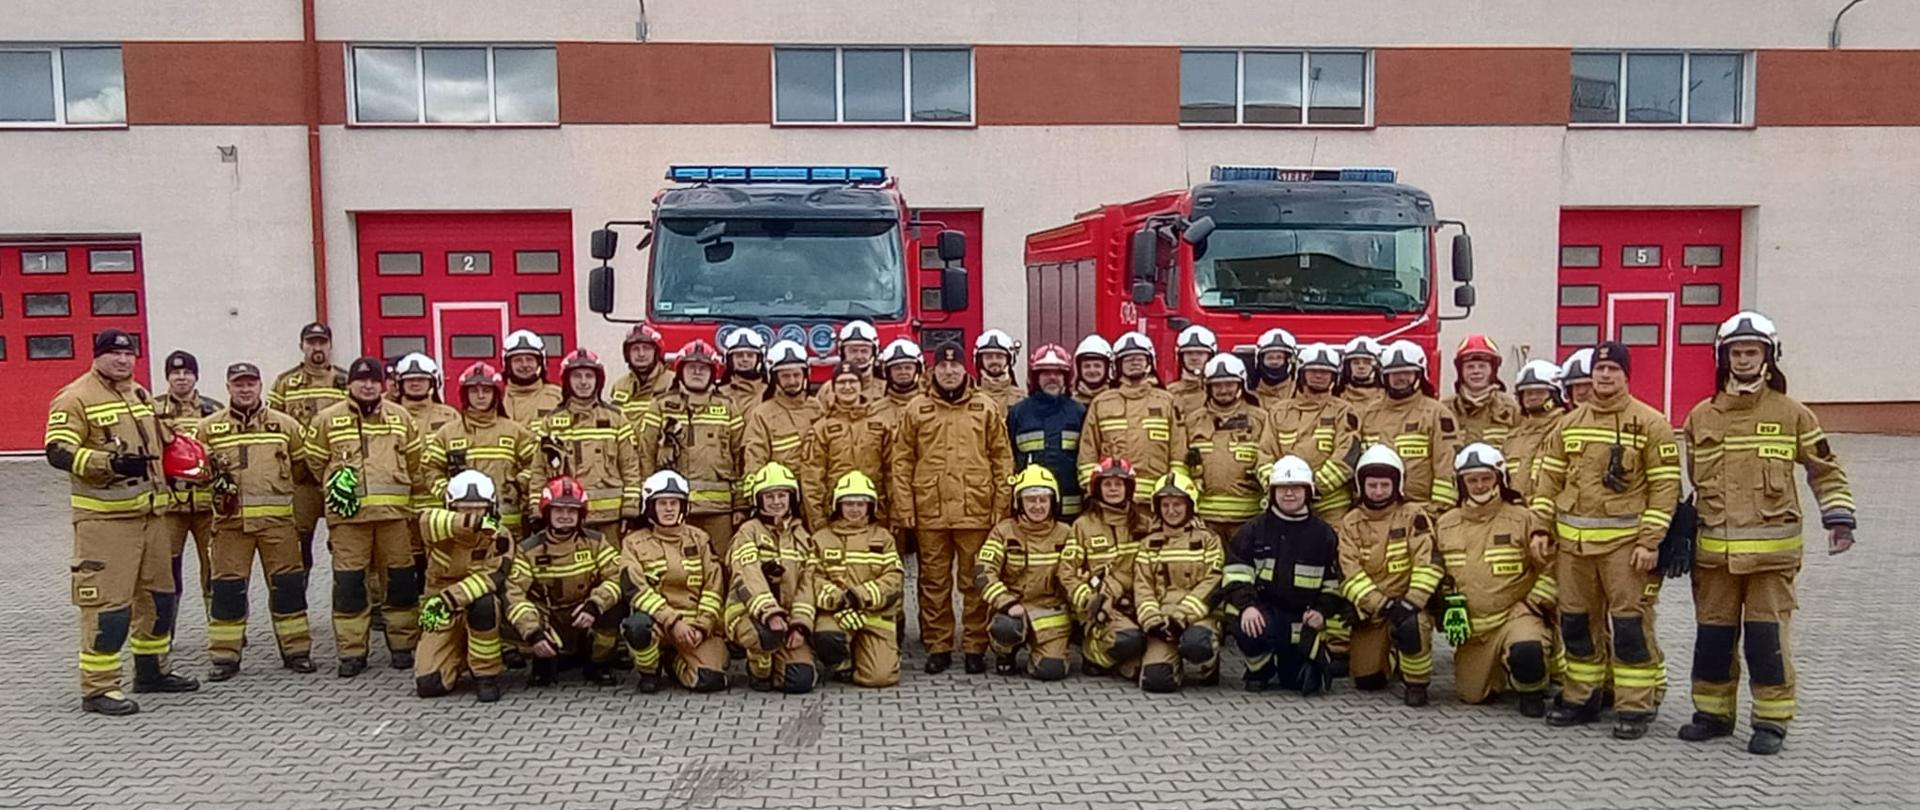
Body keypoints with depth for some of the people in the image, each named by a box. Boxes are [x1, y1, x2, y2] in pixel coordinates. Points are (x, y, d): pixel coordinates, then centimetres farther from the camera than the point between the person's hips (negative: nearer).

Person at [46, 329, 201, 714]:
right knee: (107, 600, -8)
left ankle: (152, 670, 30)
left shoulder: (140, 394, 16)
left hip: (147, 512, 9)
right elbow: (58, 452, -19)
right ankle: (97, 688, 0)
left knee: (159, 593, 16)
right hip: (103, 518, -8)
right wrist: (109, 463, -31)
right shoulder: (75, 398, -9)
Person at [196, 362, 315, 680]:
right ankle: (225, 655, 11)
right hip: (230, 519, 0)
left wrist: (277, 485, 7)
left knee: (287, 583, 3)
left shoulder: (285, 425, 10)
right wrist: (211, 475, -8)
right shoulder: (208, 427, 8)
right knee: (227, 587, 2)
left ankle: (296, 649, 12)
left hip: (277, 518, 0)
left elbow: (302, 466, 17)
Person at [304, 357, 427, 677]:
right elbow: (315, 460, 13)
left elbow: (416, 459, 15)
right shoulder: (328, 419, 5)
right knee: (348, 581, 0)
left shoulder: (401, 417, 9)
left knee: (401, 578, 3)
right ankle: (351, 651, 8)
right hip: (348, 513, -1)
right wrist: (335, 485, 6)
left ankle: (403, 644, 15)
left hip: (394, 510, 1)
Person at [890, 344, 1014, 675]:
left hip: (976, 511, 0)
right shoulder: (916, 409, 6)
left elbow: (1002, 460, 6)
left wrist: (1001, 505, 0)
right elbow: (901, 461, 5)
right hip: (929, 513, 1)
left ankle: (976, 647, 14)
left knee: (976, 582, 5)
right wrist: (904, 507, -1)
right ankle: (938, 647, 17)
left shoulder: (987, 408, 6)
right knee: (934, 582, 7)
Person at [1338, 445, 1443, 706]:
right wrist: (1383, 604, -20)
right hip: (1370, 610, 3)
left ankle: (1417, 683, -13)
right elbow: (1349, 573, -9)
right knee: (1367, 680, 0)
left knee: (1411, 625, -38)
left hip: (1407, 604, -3)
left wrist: (1411, 602, -26)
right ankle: (1391, 655, 34)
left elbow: (1427, 562, -15)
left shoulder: (1414, 515, -6)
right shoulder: (1350, 523, 1)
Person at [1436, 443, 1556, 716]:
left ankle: (1531, 691, -4)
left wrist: (1535, 605, -10)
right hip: (1470, 626, 4)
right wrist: (1449, 605, 4)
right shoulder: (1445, 525, 6)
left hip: (1514, 616, -4)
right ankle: (1501, 672, 37)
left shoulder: (1522, 519, -5)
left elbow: (1551, 567, -4)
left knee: (1527, 652, -37)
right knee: (1471, 695, 5)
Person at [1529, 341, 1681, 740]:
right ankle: (1581, 698, 24)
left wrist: (1650, 541, -12)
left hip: (1625, 540, -5)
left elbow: (1665, 486, -7)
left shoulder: (1650, 423, -4)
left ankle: (1634, 707, 6)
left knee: (1630, 624, -3)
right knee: (1576, 621, 11)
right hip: (1572, 540, 5)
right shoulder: (1570, 423, 10)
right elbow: (1549, 478, 13)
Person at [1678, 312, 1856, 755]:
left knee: (1767, 636, -1)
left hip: (1772, 548, -3)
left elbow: (1826, 469, 7)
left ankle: (1772, 721, 12)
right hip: (1714, 549, 3)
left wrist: (1839, 519, -2)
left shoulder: (1791, 413, 1)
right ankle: (1713, 712, 22)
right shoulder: (1700, 417, 7)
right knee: (1713, 633, 9)